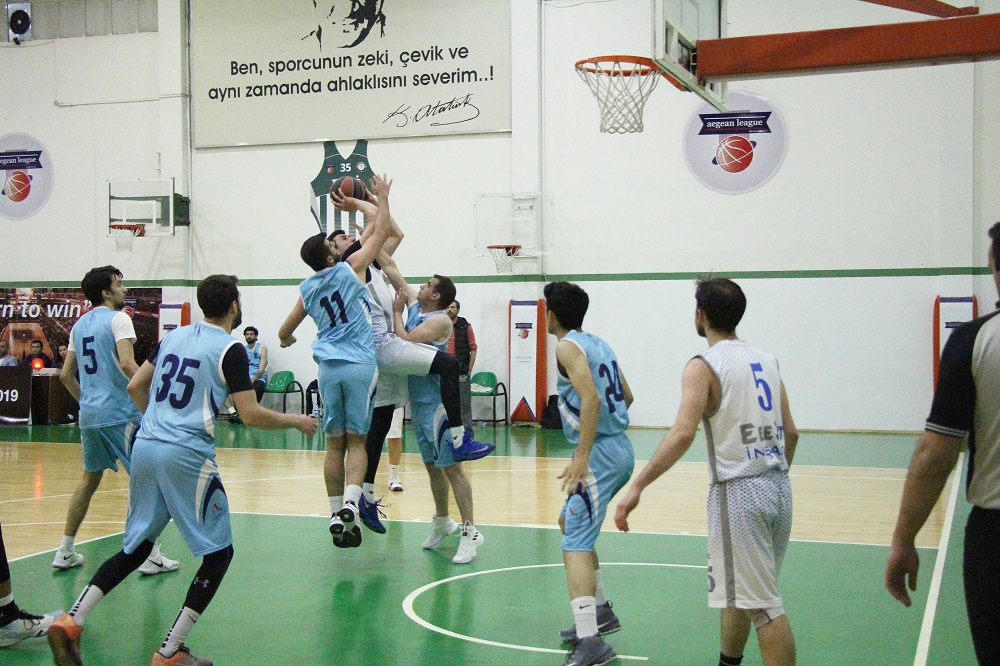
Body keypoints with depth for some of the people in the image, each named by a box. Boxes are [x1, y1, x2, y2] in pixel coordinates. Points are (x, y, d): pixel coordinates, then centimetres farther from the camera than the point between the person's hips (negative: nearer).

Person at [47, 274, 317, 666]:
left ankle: (71, 622, 5)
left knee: (136, 546, 19)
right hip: (187, 456, -7)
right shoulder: (230, 349, -5)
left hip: (145, 447, 7)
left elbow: (135, 387, 19)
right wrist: (295, 421, 6)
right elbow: (251, 416, -10)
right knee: (218, 553, 5)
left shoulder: (173, 337, 14)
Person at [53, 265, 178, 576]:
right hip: (120, 413, -8)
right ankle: (150, 555, 0)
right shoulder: (118, 319, -8)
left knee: (90, 479, 19)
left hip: (89, 414, 8)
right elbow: (127, 364, -21)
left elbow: (66, 375, 17)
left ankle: (65, 552, 22)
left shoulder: (80, 325, 15)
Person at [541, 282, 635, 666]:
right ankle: (600, 611, 30)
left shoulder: (568, 346, -9)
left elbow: (590, 398, -23)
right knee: (570, 521, 25)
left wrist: (582, 457, -26)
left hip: (600, 454, -10)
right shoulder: (598, 344, 17)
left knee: (575, 544, -13)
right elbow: (626, 396, 23)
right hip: (620, 447, 10)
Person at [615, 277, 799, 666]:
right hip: (778, 486, 7)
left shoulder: (704, 366, -9)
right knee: (738, 591, 23)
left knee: (764, 605, -4)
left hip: (738, 491, -7)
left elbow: (683, 434, -23)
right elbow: (790, 432, 15)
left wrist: (636, 487, -23)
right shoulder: (765, 360, 12)